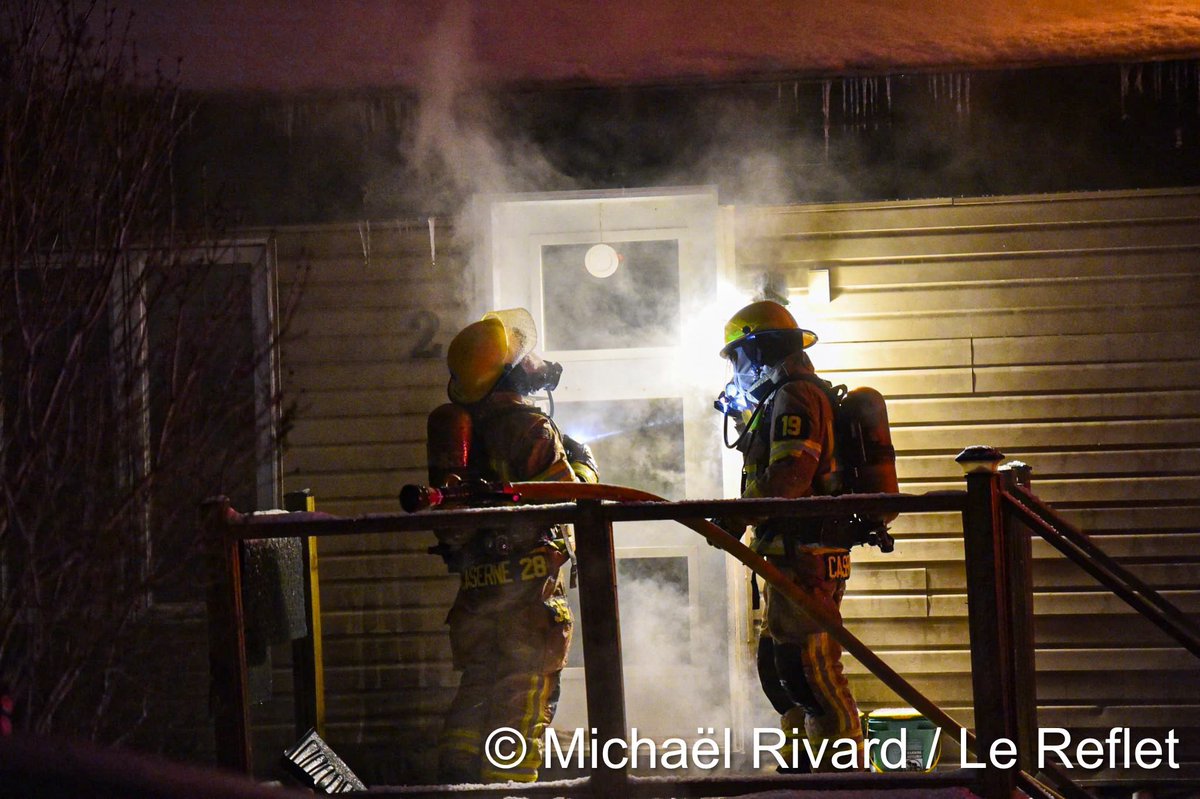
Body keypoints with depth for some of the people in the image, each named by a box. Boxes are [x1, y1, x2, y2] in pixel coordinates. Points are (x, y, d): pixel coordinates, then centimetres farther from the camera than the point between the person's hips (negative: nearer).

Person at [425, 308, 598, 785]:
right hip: (527, 587, -7)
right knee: (523, 700, -3)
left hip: (475, 585, 7)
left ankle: (455, 776, 8)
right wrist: (583, 461, 10)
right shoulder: (528, 428, -11)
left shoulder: (455, 428, 11)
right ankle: (507, 786, -7)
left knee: (476, 690, 13)